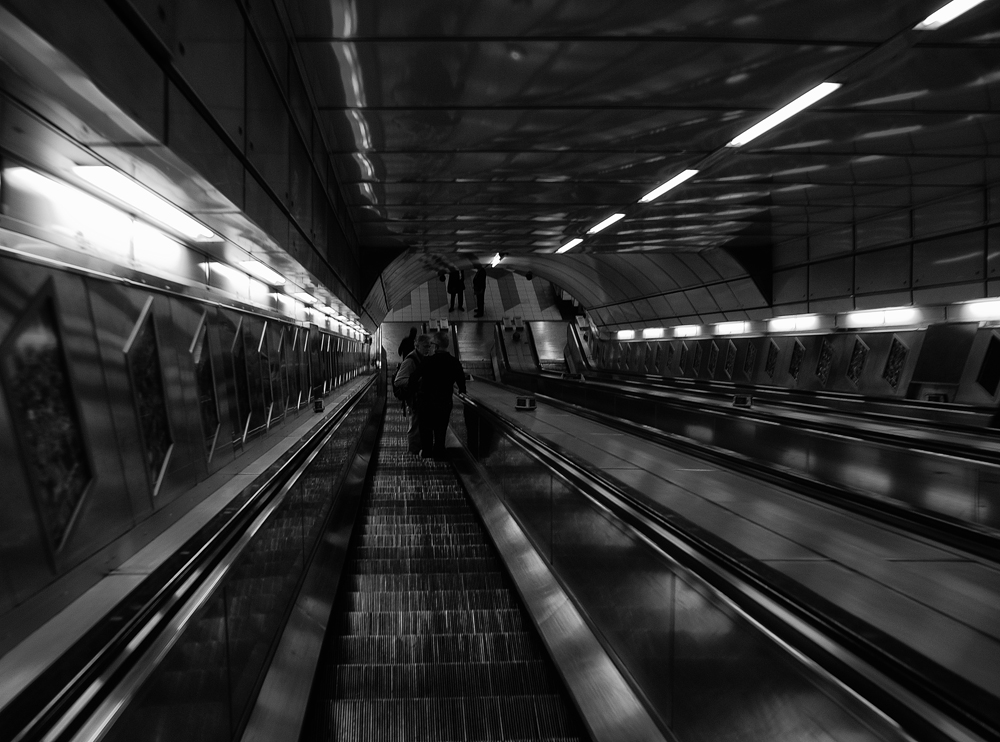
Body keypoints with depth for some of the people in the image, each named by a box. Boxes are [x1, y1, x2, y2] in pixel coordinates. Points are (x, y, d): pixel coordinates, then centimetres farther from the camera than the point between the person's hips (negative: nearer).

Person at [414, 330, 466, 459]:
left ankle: (426, 452, 21)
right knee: (441, 429, 15)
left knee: (426, 428, 14)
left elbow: (415, 377, -9)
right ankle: (439, 453, 21)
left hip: (427, 400, -2)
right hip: (445, 402, 2)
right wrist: (462, 391, 21)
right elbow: (461, 380, 2)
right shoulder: (455, 362, -7)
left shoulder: (428, 361, -16)